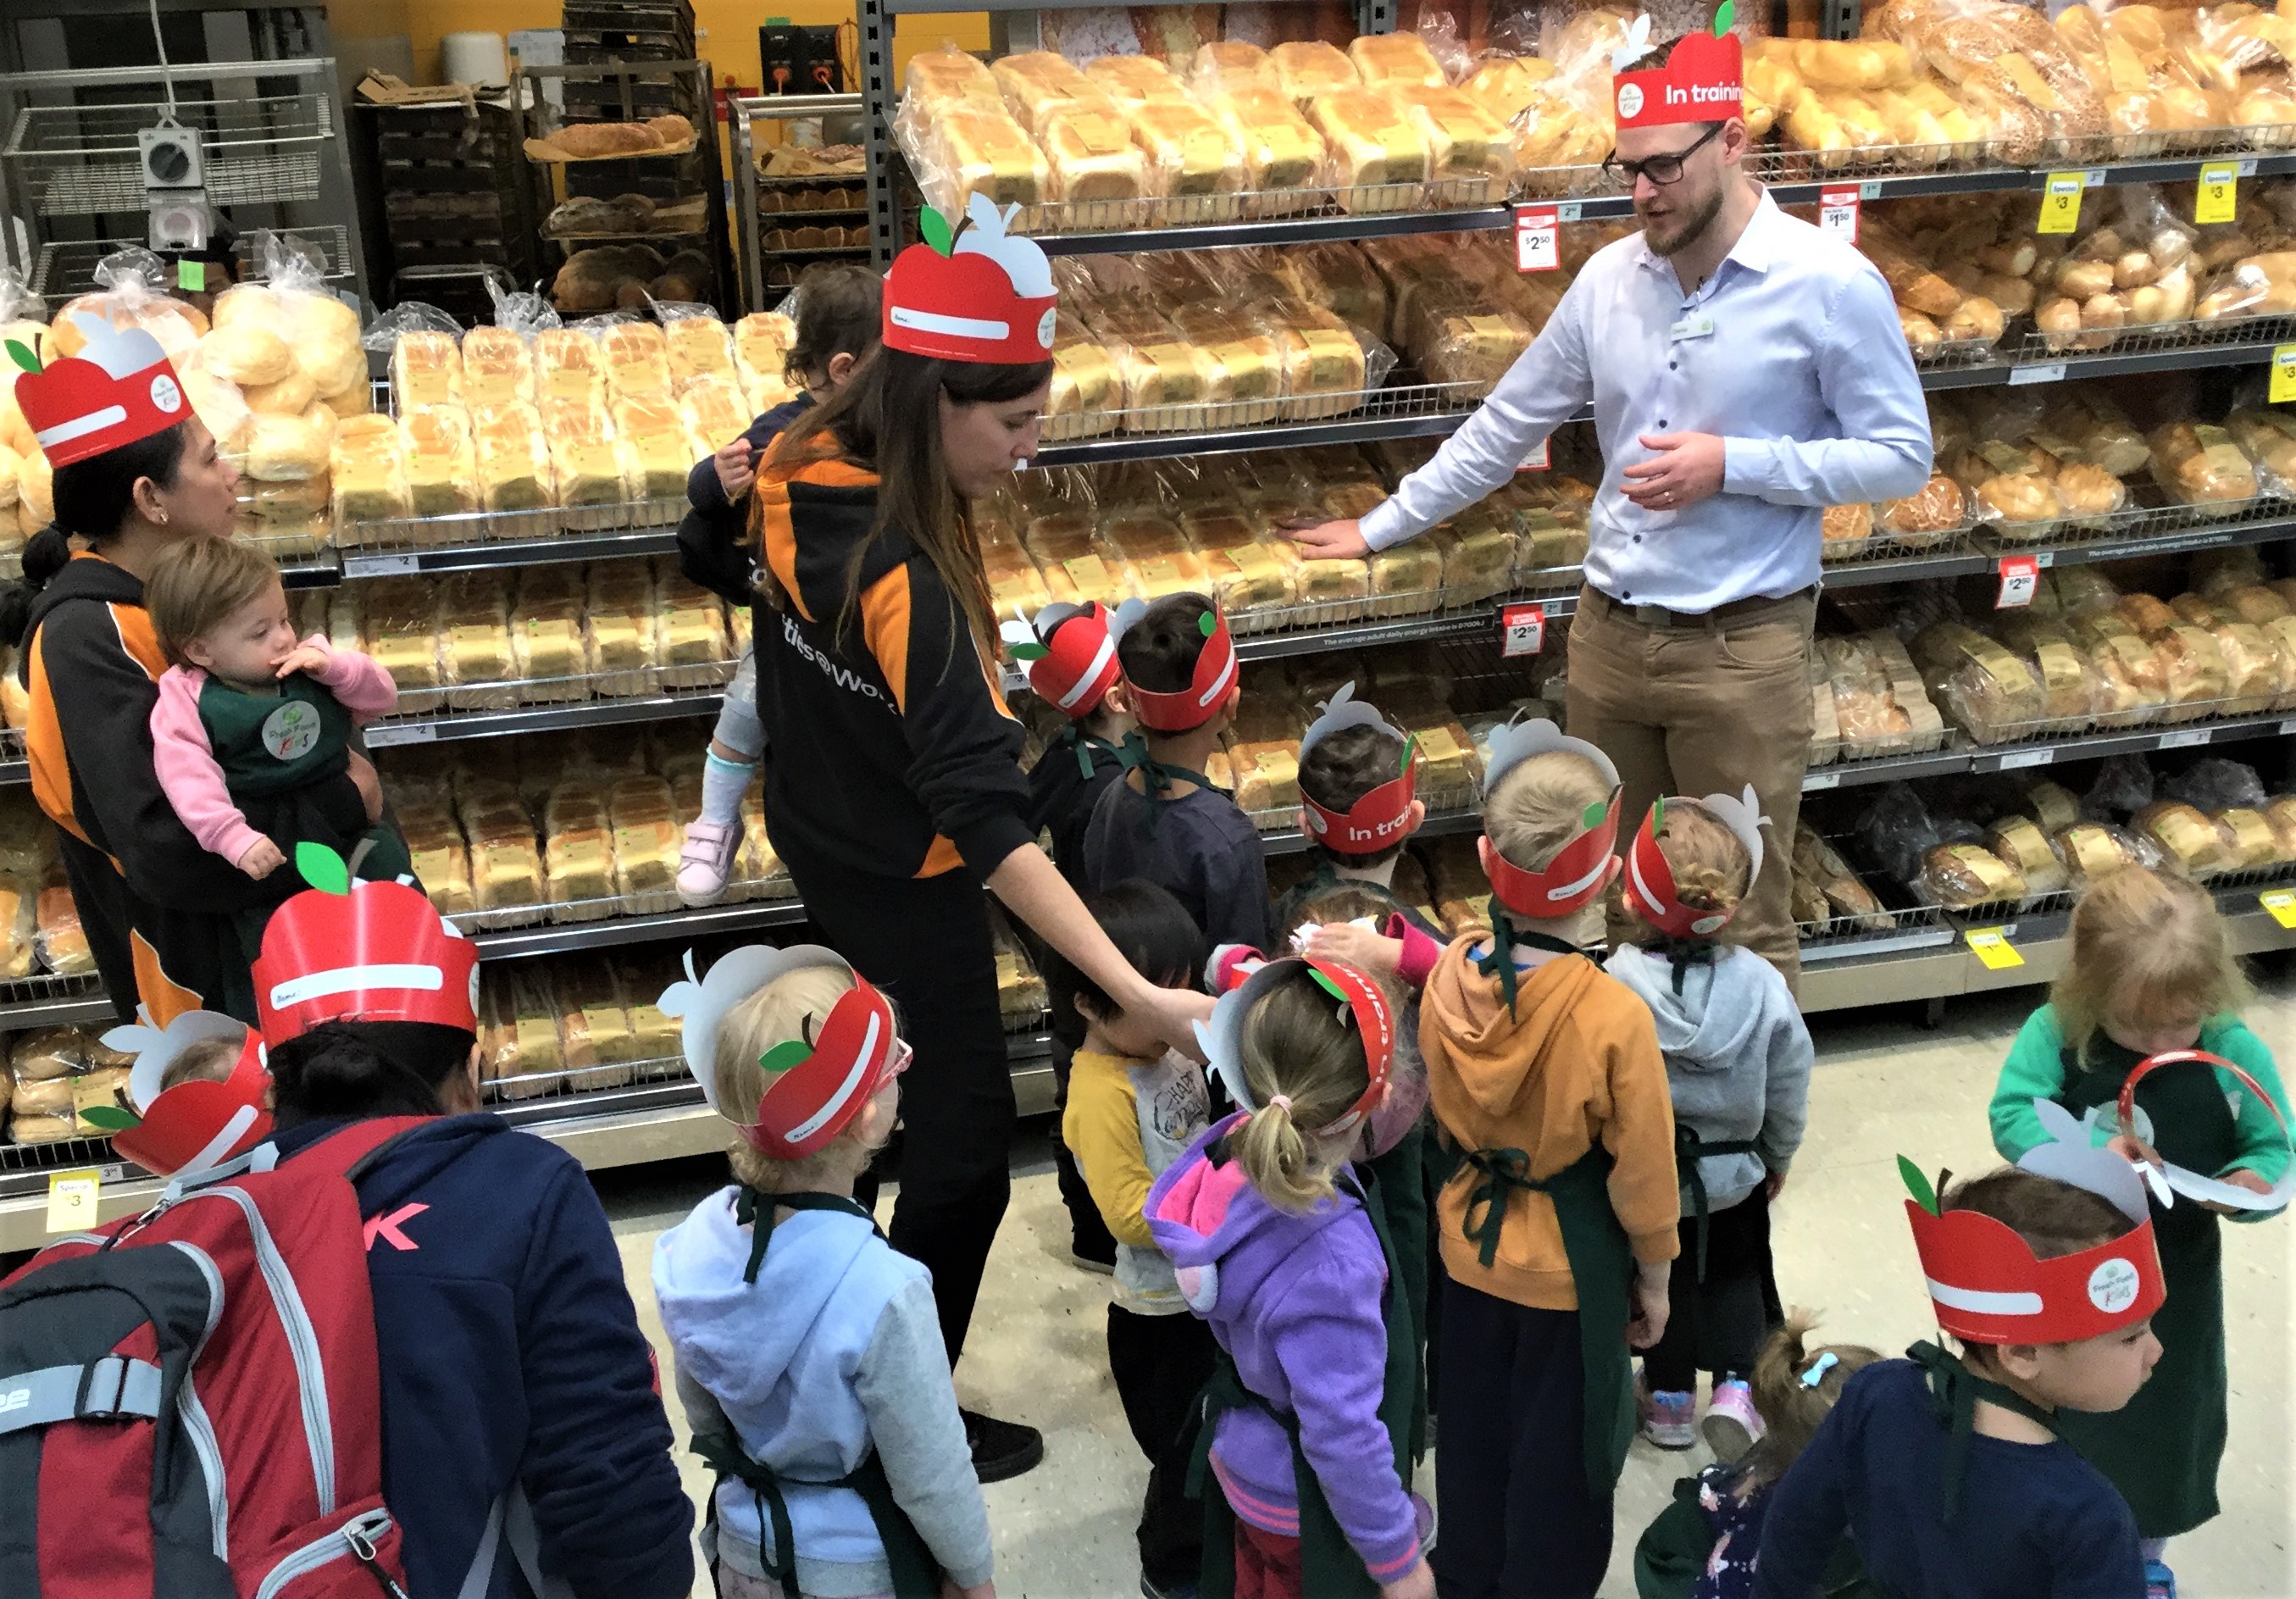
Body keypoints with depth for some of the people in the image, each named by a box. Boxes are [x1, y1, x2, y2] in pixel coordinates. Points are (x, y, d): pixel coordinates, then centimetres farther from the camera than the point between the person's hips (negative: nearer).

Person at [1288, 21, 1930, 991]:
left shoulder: (1830, 284, -12)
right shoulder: (1608, 277, 3)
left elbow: (1900, 457, -8)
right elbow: (1506, 423, 12)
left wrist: (1733, 464, -19)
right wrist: (1382, 528, 15)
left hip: (1741, 647, -5)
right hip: (1607, 629, 5)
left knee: (1740, 924, 5)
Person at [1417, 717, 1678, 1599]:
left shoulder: (1447, 976, -18)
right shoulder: (1614, 1017, -31)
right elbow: (1642, 1173, -17)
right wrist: (1654, 1277, 0)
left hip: (1470, 1247, 5)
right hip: (1571, 1267, -4)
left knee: (1474, 1428, 25)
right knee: (1560, 1450, 18)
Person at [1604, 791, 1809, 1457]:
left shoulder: (1611, 986, -29)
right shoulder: (1761, 987, -22)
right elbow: (1788, 1089, -7)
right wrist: (1778, 1159, 12)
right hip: (1734, 1175, 1)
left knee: (1662, 1277, 23)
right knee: (1735, 1274, 26)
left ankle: (1670, 1400, 34)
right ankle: (1736, 1385, 12)